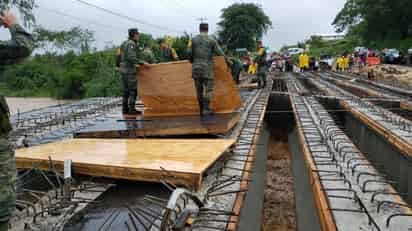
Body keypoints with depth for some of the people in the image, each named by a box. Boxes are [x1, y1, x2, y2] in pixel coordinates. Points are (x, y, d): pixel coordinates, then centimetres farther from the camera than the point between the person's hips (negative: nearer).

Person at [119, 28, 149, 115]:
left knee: (126, 90, 11)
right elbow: (131, 58, -24)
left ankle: (125, 109, 12)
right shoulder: (131, 43, -13)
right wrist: (142, 63, -19)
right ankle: (131, 109, -6)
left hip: (124, 69, 10)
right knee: (133, 90, -6)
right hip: (129, 70, -10)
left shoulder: (125, 43, 17)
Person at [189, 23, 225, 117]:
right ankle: (206, 109, -11)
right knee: (208, 89, 1)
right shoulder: (211, 40, -1)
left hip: (196, 68, 3)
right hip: (207, 68, -3)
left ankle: (202, 110, 15)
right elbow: (220, 53, 1)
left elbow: (190, 54, 7)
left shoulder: (194, 39, 5)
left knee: (199, 90, 9)